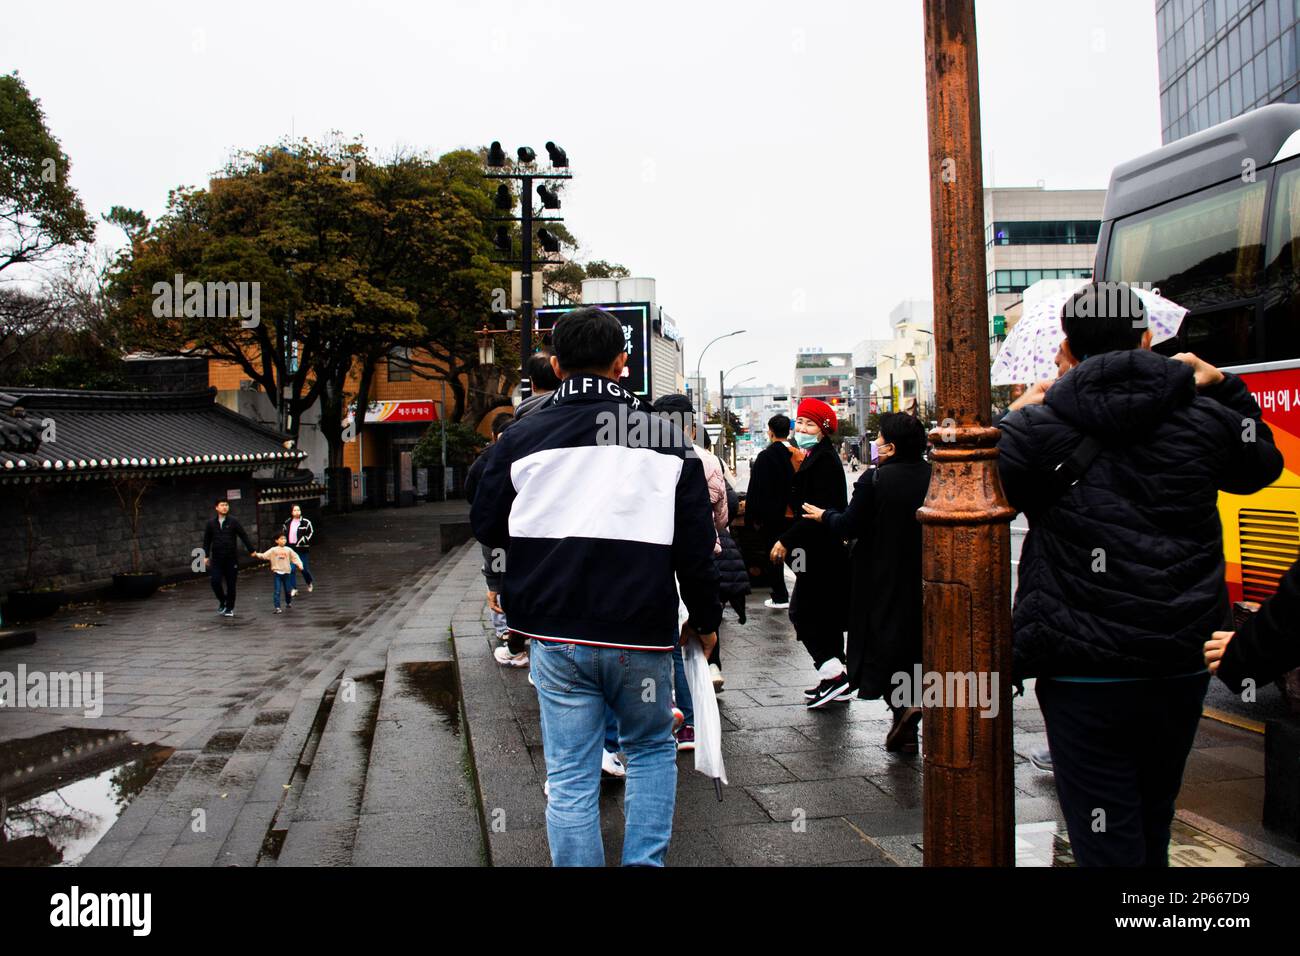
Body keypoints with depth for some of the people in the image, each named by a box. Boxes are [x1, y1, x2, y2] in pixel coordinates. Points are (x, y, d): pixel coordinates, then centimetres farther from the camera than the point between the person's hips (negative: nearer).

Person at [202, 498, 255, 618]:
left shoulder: (234, 521, -2)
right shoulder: (210, 523, 3)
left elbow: (244, 536, -2)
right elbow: (207, 540, 9)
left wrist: (252, 551, -4)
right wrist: (206, 556, 4)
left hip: (231, 558, -1)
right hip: (216, 558, 1)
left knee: (231, 584, 3)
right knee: (215, 581, -10)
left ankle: (229, 608, 16)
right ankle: (222, 601, 17)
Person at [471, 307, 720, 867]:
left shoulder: (523, 437, -2)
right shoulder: (665, 438, -2)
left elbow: (487, 527, 8)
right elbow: (696, 545, -1)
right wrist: (705, 620, 13)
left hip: (556, 636, 0)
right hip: (641, 635, 0)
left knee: (570, 779, 10)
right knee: (652, 753, 22)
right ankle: (645, 861, 19)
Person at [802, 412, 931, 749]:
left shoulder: (874, 480, -16)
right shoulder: (933, 476, -1)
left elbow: (849, 526, -11)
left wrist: (824, 516, 7)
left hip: (883, 578, -5)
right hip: (923, 579, 5)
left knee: (883, 639, 5)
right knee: (916, 642, 16)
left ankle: (903, 704, -14)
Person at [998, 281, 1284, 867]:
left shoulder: (1038, 428, -11)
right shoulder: (1203, 418, 1)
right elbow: (1263, 462, 22)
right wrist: (1222, 385, 25)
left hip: (1084, 680, -4)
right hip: (1182, 670, 5)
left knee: (1108, 847, 5)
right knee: (1152, 829, 24)